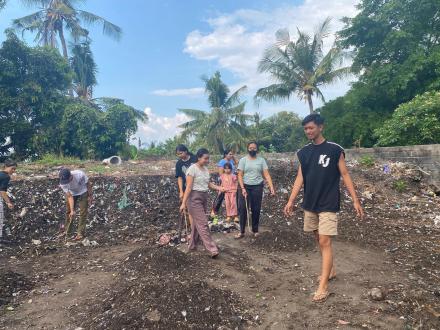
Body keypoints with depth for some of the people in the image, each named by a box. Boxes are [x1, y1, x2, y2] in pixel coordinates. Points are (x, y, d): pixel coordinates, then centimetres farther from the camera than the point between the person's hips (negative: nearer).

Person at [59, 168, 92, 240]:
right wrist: (72, 210, -31)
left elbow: (88, 184, -19)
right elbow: (70, 197, -26)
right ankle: (67, 232, 24)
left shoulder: (80, 174, -38)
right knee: (68, 212, 8)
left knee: (83, 212, -6)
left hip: (83, 192, -2)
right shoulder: (62, 183, -30)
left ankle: (81, 233, 1)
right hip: (71, 193, 3)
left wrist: (90, 196, -15)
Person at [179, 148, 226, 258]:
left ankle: (192, 245, 28)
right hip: (194, 198, -8)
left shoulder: (206, 169, 10)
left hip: (204, 197, 8)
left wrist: (218, 188, -3)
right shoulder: (192, 169, -14)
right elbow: (188, 187, -18)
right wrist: (184, 203, -20)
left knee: (197, 223, 15)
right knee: (203, 224, -8)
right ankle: (212, 249, -6)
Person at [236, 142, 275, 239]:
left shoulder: (261, 160, 2)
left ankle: (255, 230, 23)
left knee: (256, 209, 7)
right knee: (242, 209, -4)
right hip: (245, 186, 0)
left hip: (257, 187, 1)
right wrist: (243, 188, -13)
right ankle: (242, 232, 7)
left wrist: (271, 187, -14)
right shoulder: (243, 160, 1)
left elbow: (267, 175, -3)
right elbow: (240, 175, -2)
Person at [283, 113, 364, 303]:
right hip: (310, 204, 5)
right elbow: (300, 178, 7)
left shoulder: (335, 150, -6)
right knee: (319, 240, 14)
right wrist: (291, 201, 3)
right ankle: (330, 269, 34)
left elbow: (345, 176, -4)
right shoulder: (303, 152, 6)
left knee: (325, 242, -7)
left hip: (328, 204, -5)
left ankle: (323, 285, -2)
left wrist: (355, 200, -7)